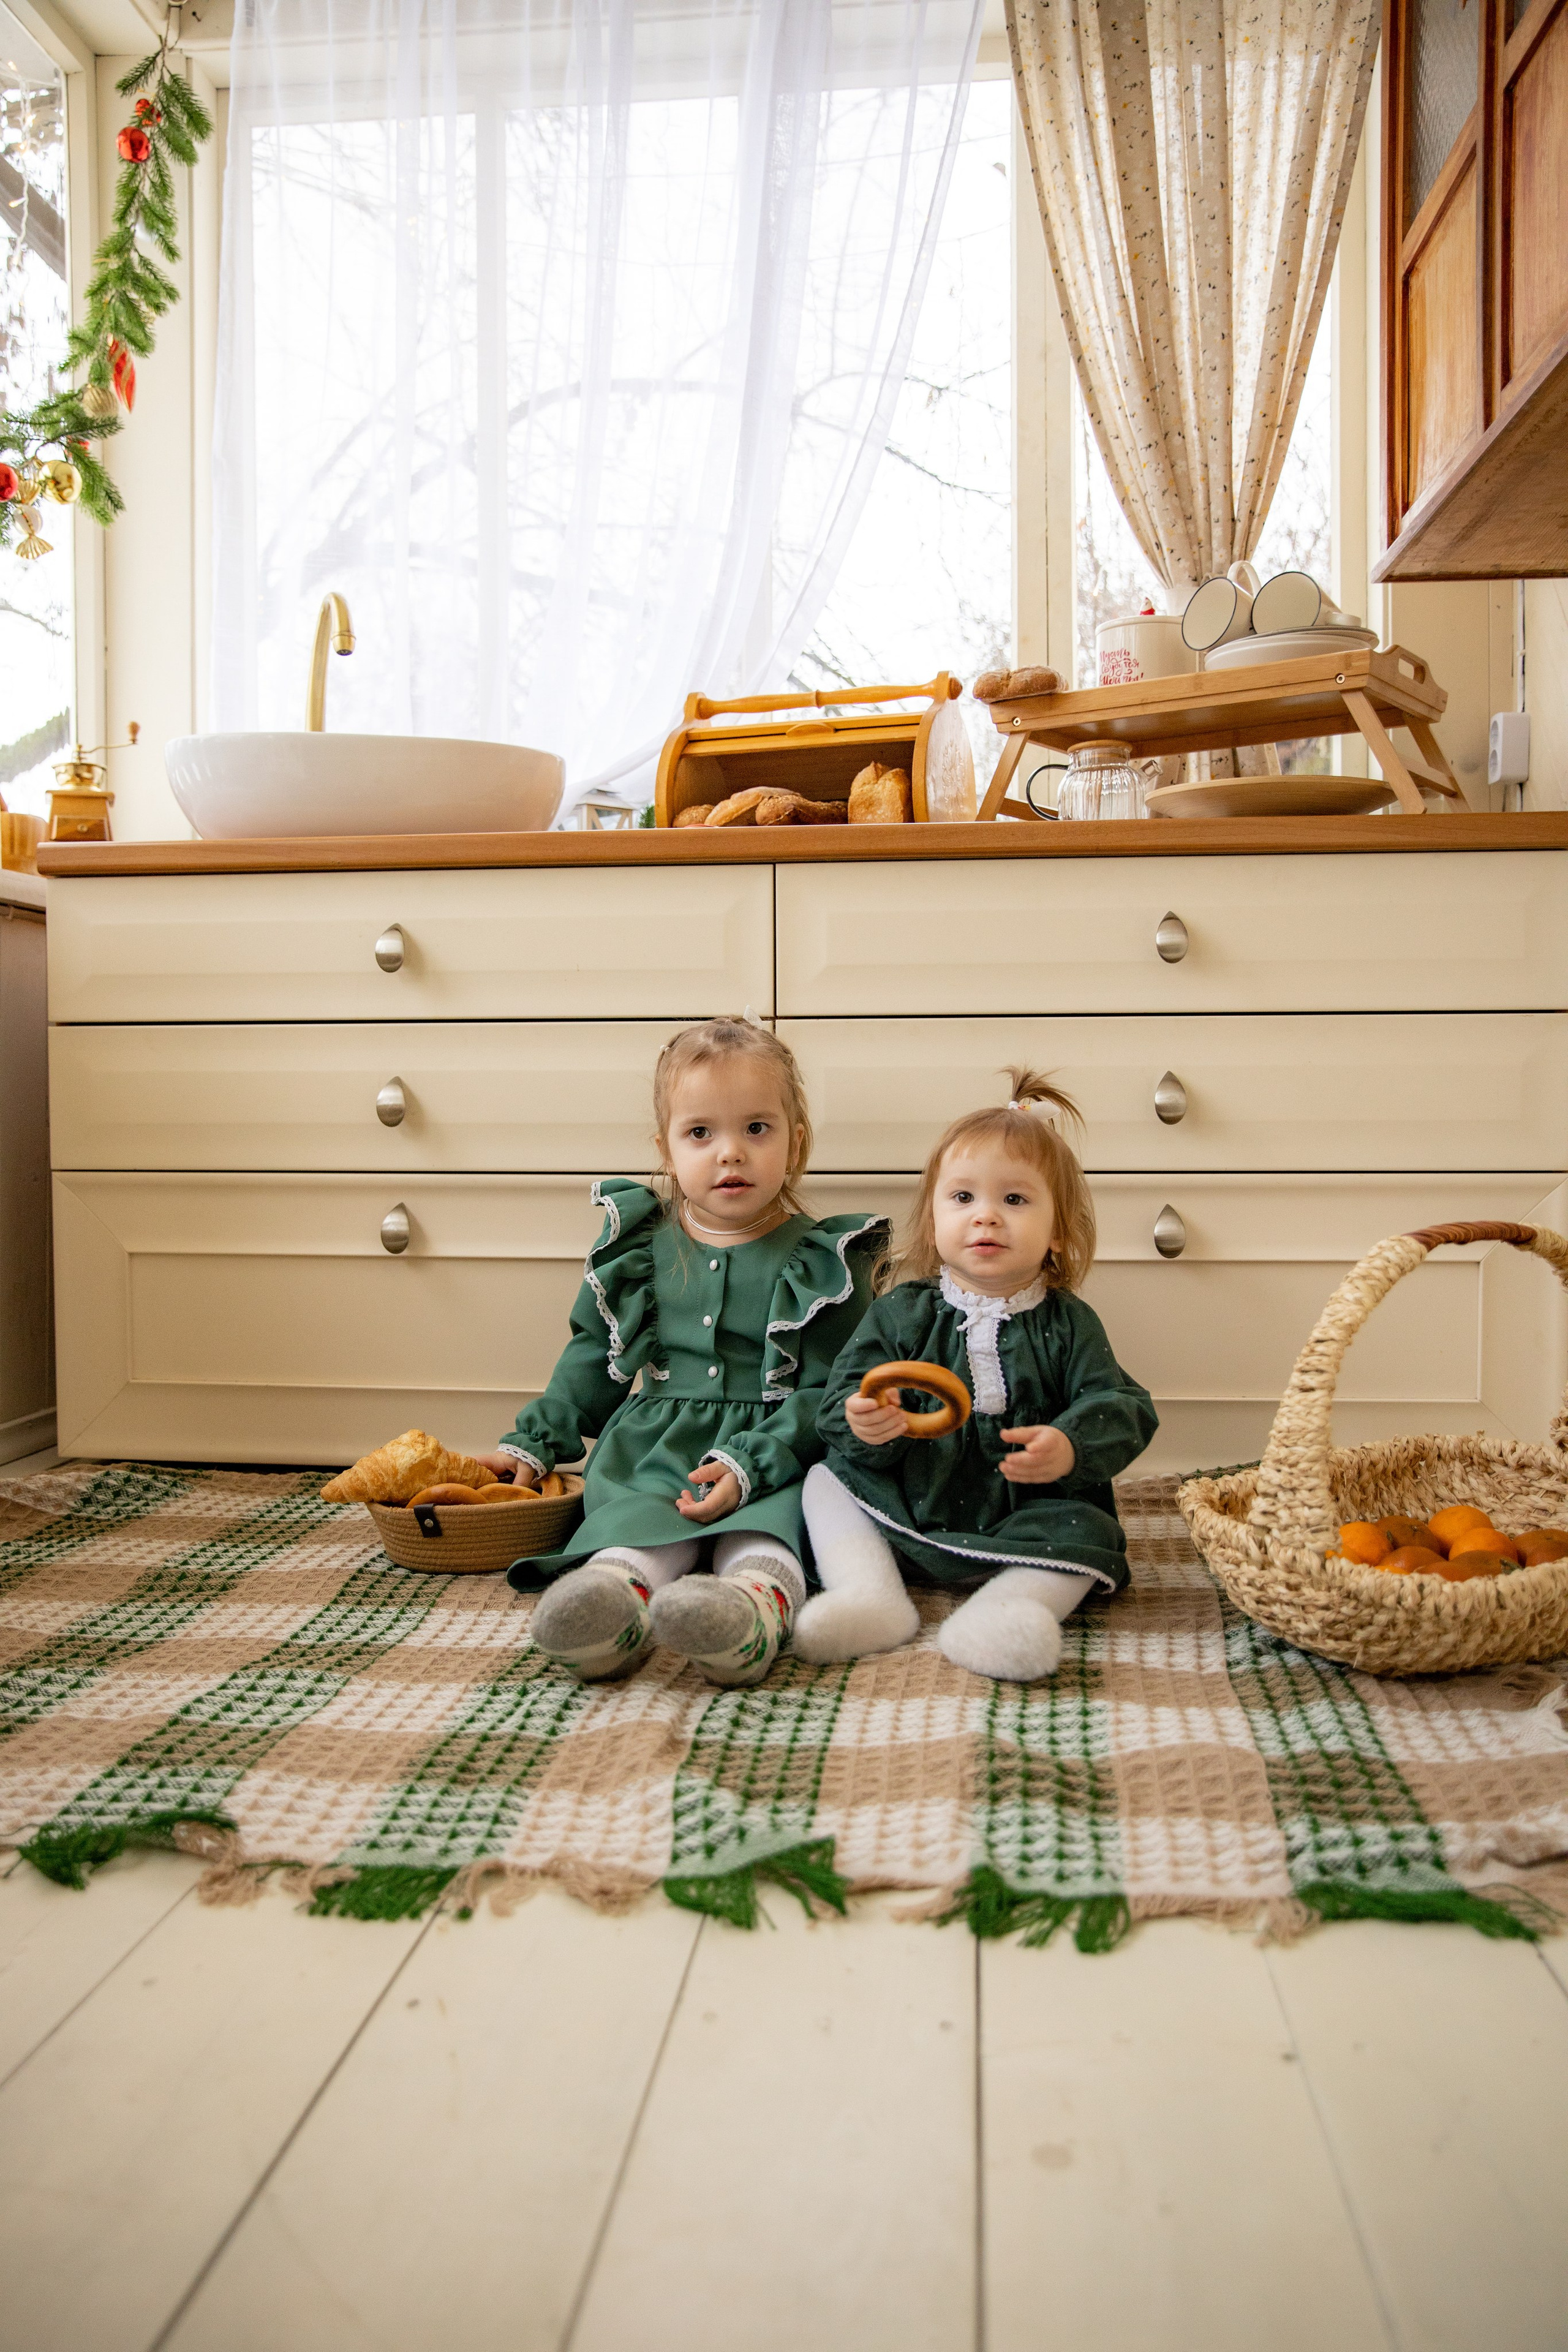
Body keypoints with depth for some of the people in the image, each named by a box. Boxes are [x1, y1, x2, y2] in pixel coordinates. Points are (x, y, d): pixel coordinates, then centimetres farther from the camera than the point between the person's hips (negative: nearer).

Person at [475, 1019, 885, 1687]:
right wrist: (532, 1443, 14)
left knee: (765, 1525, -34)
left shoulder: (826, 1263, 2)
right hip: (655, 1446, 2)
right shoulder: (638, 1249, 13)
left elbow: (829, 1394, -5)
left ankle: (756, 1601, -65)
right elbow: (591, 1363, 24)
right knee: (635, 1510, -31)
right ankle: (620, 1586, -61)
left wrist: (749, 1464, -20)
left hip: (779, 1449, -2)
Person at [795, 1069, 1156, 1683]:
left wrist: (1070, 1449, -30)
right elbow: (845, 1392, -2)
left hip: (1024, 1517, -1)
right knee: (827, 1480, -11)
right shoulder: (903, 1311, 3)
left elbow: (1121, 1409, -7)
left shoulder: (1068, 1323, 1)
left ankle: (1004, 1610, -40)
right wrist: (862, 1422, -28)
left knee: (1085, 1531, -25)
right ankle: (870, 1595, -27)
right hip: (907, 1510, 2)